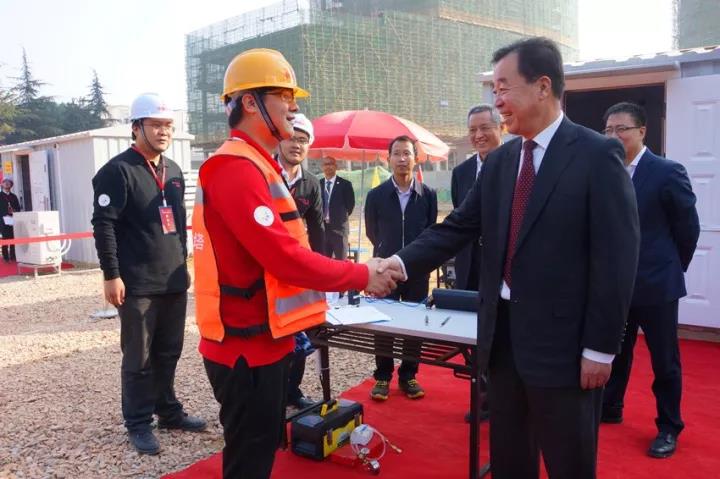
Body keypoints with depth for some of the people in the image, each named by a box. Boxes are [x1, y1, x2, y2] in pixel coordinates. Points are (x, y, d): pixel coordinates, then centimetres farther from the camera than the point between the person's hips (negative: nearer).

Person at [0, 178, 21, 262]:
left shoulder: (14, 196, 19)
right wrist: (7, 212, -15)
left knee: (13, 239, -1)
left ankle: (13, 256, 4)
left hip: (13, 220, 3)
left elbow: (18, 208, 15)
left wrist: (14, 211, -6)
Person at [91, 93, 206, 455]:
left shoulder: (173, 171, 13)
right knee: (138, 359, 4)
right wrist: (111, 275, -16)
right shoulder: (118, 171, -9)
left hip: (173, 281, 7)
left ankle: (169, 411, 31)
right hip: (137, 285, -6)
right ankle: (138, 424, 18)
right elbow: (103, 225, -13)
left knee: (169, 352, 16)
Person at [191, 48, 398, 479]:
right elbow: (283, 255, -26)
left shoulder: (256, 166, 14)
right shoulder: (236, 168, -19)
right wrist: (361, 276, -16)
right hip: (247, 346, -10)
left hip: (262, 339, 10)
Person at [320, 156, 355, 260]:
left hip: (339, 227, -3)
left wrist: (342, 218, 0)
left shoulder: (345, 184, -2)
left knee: (340, 260, 2)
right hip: (321, 227, 3)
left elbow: (350, 204, 0)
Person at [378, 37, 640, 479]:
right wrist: (403, 262, -10)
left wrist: (601, 347, -13)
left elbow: (617, 257, -12)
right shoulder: (499, 162, 8)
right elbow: (458, 228, 5)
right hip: (503, 332, 6)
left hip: (561, 338, -5)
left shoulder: (598, 155, -10)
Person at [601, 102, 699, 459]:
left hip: (656, 284, -4)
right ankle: (610, 409, 37)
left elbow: (688, 227, -3)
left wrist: (672, 268, 4)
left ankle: (668, 428, 26)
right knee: (615, 352, 19)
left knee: (664, 361, 10)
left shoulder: (667, 172, -11)